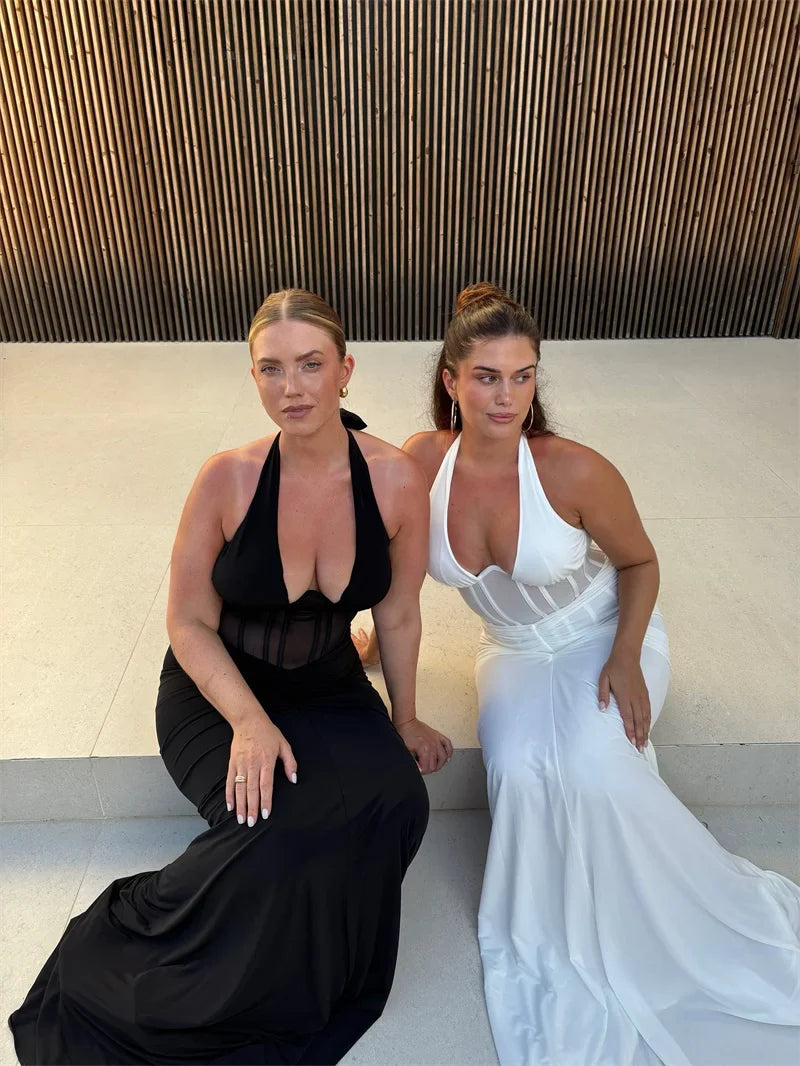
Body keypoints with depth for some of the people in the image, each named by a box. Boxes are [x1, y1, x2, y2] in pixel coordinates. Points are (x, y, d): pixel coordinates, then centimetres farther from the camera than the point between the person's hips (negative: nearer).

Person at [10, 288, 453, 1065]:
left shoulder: (395, 481, -14)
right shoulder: (229, 479, -19)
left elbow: (397, 616, -2)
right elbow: (189, 625, -11)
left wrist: (404, 719, 7)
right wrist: (250, 722, -22)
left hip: (329, 691, 3)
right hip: (218, 693, -2)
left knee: (395, 801, -23)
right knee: (278, 830, -27)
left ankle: (296, 992, 6)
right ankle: (125, 941, 4)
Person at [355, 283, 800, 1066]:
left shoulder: (574, 471, -25)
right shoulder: (424, 460, -17)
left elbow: (640, 564, -8)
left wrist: (626, 658, -17)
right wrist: (372, 643, 5)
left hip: (606, 639, -2)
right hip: (518, 654, 3)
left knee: (592, 768, -27)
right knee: (521, 770, -24)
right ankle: (570, 969, 6)